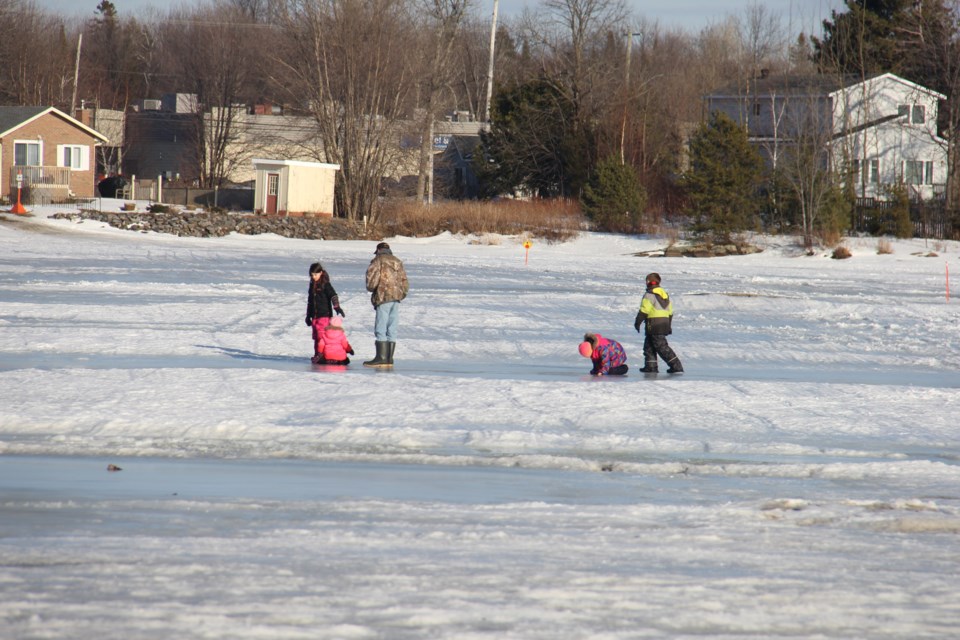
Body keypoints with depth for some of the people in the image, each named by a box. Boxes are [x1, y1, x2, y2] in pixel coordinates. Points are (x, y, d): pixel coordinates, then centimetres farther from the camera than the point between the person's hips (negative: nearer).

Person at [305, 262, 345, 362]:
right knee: (316, 336, 9)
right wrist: (308, 316, 26)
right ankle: (317, 354, 15)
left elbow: (333, 295, -19)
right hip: (315, 315, 7)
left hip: (324, 315, -7)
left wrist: (337, 307, -34)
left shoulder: (325, 285, -6)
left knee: (322, 335, -12)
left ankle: (322, 354, -12)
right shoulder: (312, 285, 15)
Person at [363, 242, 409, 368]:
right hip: (396, 298, 7)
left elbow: (372, 277, -11)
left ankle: (381, 358, -12)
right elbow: (405, 283, 17)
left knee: (380, 329, -7)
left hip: (383, 296, -7)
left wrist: (370, 288, 7)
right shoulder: (397, 262, 18)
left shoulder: (378, 261, -2)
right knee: (391, 330, 8)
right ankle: (389, 358, 6)